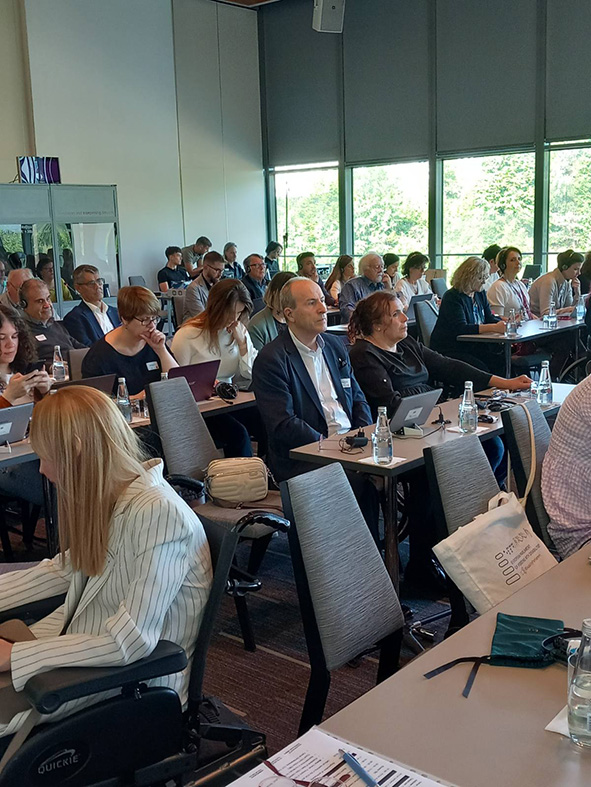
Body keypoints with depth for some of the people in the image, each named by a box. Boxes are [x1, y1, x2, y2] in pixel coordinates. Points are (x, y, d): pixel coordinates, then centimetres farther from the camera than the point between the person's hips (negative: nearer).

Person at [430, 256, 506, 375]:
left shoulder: (480, 294, 12)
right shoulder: (452, 297, -15)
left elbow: (489, 319, 14)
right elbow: (461, 328, -27)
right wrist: (494, 328, -34)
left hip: (473, 347, 8)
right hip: (448, 350, -7)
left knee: (501, 361, -16)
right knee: (481, 369, -28)